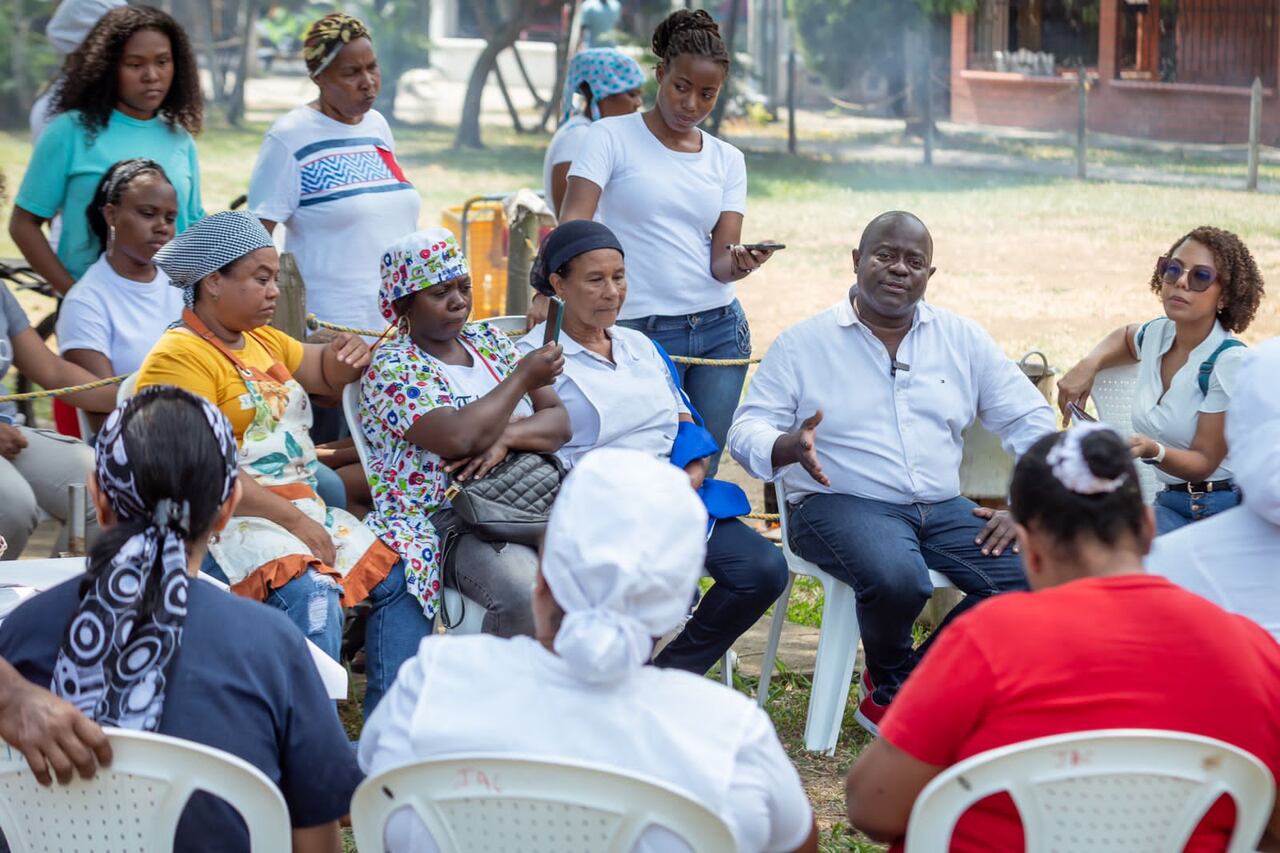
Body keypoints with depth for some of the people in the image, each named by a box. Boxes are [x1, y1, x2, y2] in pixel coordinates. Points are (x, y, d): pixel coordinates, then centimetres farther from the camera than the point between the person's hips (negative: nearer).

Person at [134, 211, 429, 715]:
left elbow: (325, 375, 30)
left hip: (303, 509, 9)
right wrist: (292, 520, -20)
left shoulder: (263, 341, 17)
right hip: (227, 521, -9)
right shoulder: (180, 356, -11)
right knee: (312, 593, -33)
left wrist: (346, 353, 3)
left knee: (400, 579, -3)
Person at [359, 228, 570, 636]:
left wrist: (506, 436, -13)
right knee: (527, 593, -35)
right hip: (443, 522, -6)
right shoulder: (390, 367, -4)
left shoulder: (489, 342, 16)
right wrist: (523, 377, -9)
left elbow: (558, 422, 9)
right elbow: (458, 438, -21)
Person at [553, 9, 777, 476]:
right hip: (641, 330, -4)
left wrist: (739, 264, -21)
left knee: (701, 474, 5)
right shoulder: (611, 137, -2)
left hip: (720, 328, 4)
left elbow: (720, 262, 3)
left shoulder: (727, 160, 10)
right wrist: (549, 294, -30)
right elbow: (573, 225, -14)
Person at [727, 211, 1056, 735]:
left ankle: (894, 694, -6)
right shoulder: (804, 343, 6)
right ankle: (891, 683, -2)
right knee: (898, 579, -38)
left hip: (944, 509, 4)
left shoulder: (962, 339, 14)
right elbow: (747, 431, 0)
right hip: (841, 504, -4)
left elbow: (1031, 420, 13)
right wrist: (789, 447, -25)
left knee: (1032, 577, -22)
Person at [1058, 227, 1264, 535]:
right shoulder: (1157, 334, 7)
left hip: (1228, 509, -5)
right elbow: (1125, 337, 35)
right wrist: (1088, 364, 13)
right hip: (1170, 504, 5)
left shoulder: (1230, 363, -13)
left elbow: (1205, 461, -11)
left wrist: (1152, 451, -31)